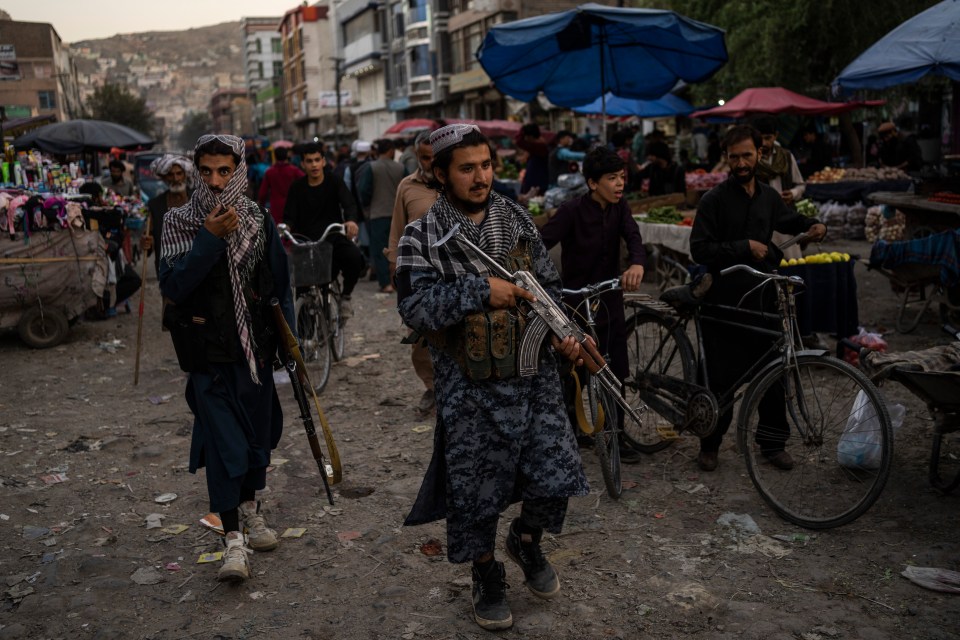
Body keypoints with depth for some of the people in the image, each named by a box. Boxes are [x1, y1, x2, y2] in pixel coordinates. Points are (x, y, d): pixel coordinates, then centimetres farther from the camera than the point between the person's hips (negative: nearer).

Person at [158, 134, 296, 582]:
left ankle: (251, 508, 37)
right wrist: (210, 239, -23)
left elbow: (280, 286, 7)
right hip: (210, 354, -3)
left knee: (258, 433, 14)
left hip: (256, 348, 3)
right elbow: (172, 286, -17)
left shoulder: (259, 221, 1)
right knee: (223, 442, -6)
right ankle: (233, 539, 2)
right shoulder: (179, 222, -5)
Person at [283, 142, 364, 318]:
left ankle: (346, 294, -3)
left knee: (355, 257, -30)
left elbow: (349, 203, -12)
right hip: (307, 241, 1)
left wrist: (351, 220, -36)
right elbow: (290, 216, 0)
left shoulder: (333, 181, 3)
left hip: (334, 237, -1)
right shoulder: (297, 188, 6)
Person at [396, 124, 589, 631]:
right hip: (469, 387, -3)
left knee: (555, 474, 3)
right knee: (475, 490, 8)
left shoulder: (518, 220, 6)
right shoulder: (422, 237, -7)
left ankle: (527, 540, 34)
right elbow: (414, 306, -20)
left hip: (533, 374, 3)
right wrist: (481, 291, -24)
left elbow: (548, 284, 12)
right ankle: (488, 578, 33)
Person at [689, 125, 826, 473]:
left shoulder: (768, 196, 10)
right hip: (724, 303, -5)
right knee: (721, 378, 2)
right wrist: (744, 247, -19)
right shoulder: (715, 199, -7)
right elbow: (700, 249, -14)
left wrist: (812, 225, 11)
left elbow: (789, 220, 31)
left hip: (763, 300, 5)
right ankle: (710, 444, 18)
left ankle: (773, 443, 24)